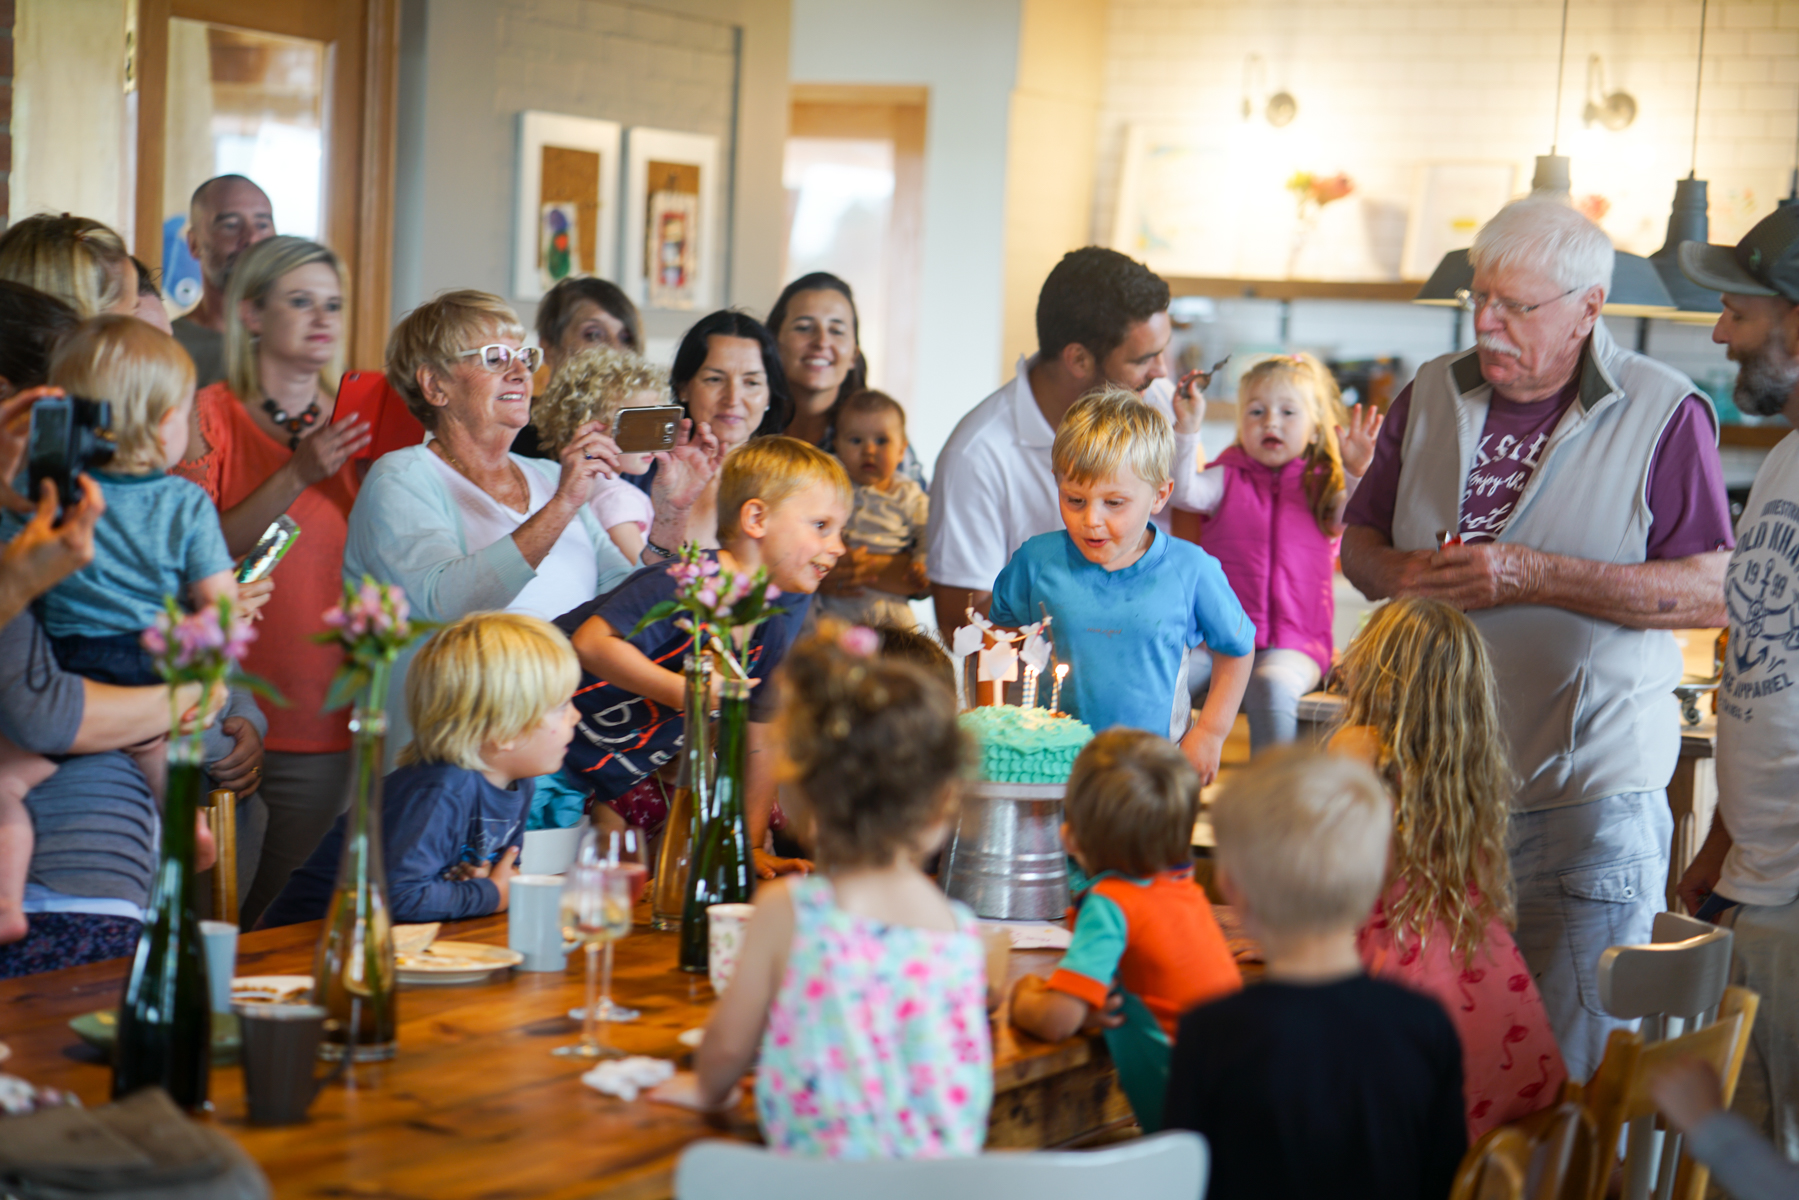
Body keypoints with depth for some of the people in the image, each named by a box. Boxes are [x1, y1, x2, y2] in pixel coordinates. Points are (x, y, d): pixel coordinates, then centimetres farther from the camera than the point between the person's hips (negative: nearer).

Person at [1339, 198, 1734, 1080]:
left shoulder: (1664, 413, -7)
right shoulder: (1432, 395, 9)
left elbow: (1713, 592, -13)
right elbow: (1358, 544, 17)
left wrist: (1533, 576, -19)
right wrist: (1406, 572, -7)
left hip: (1589, 794, -4)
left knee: (1569, 1066, 0)